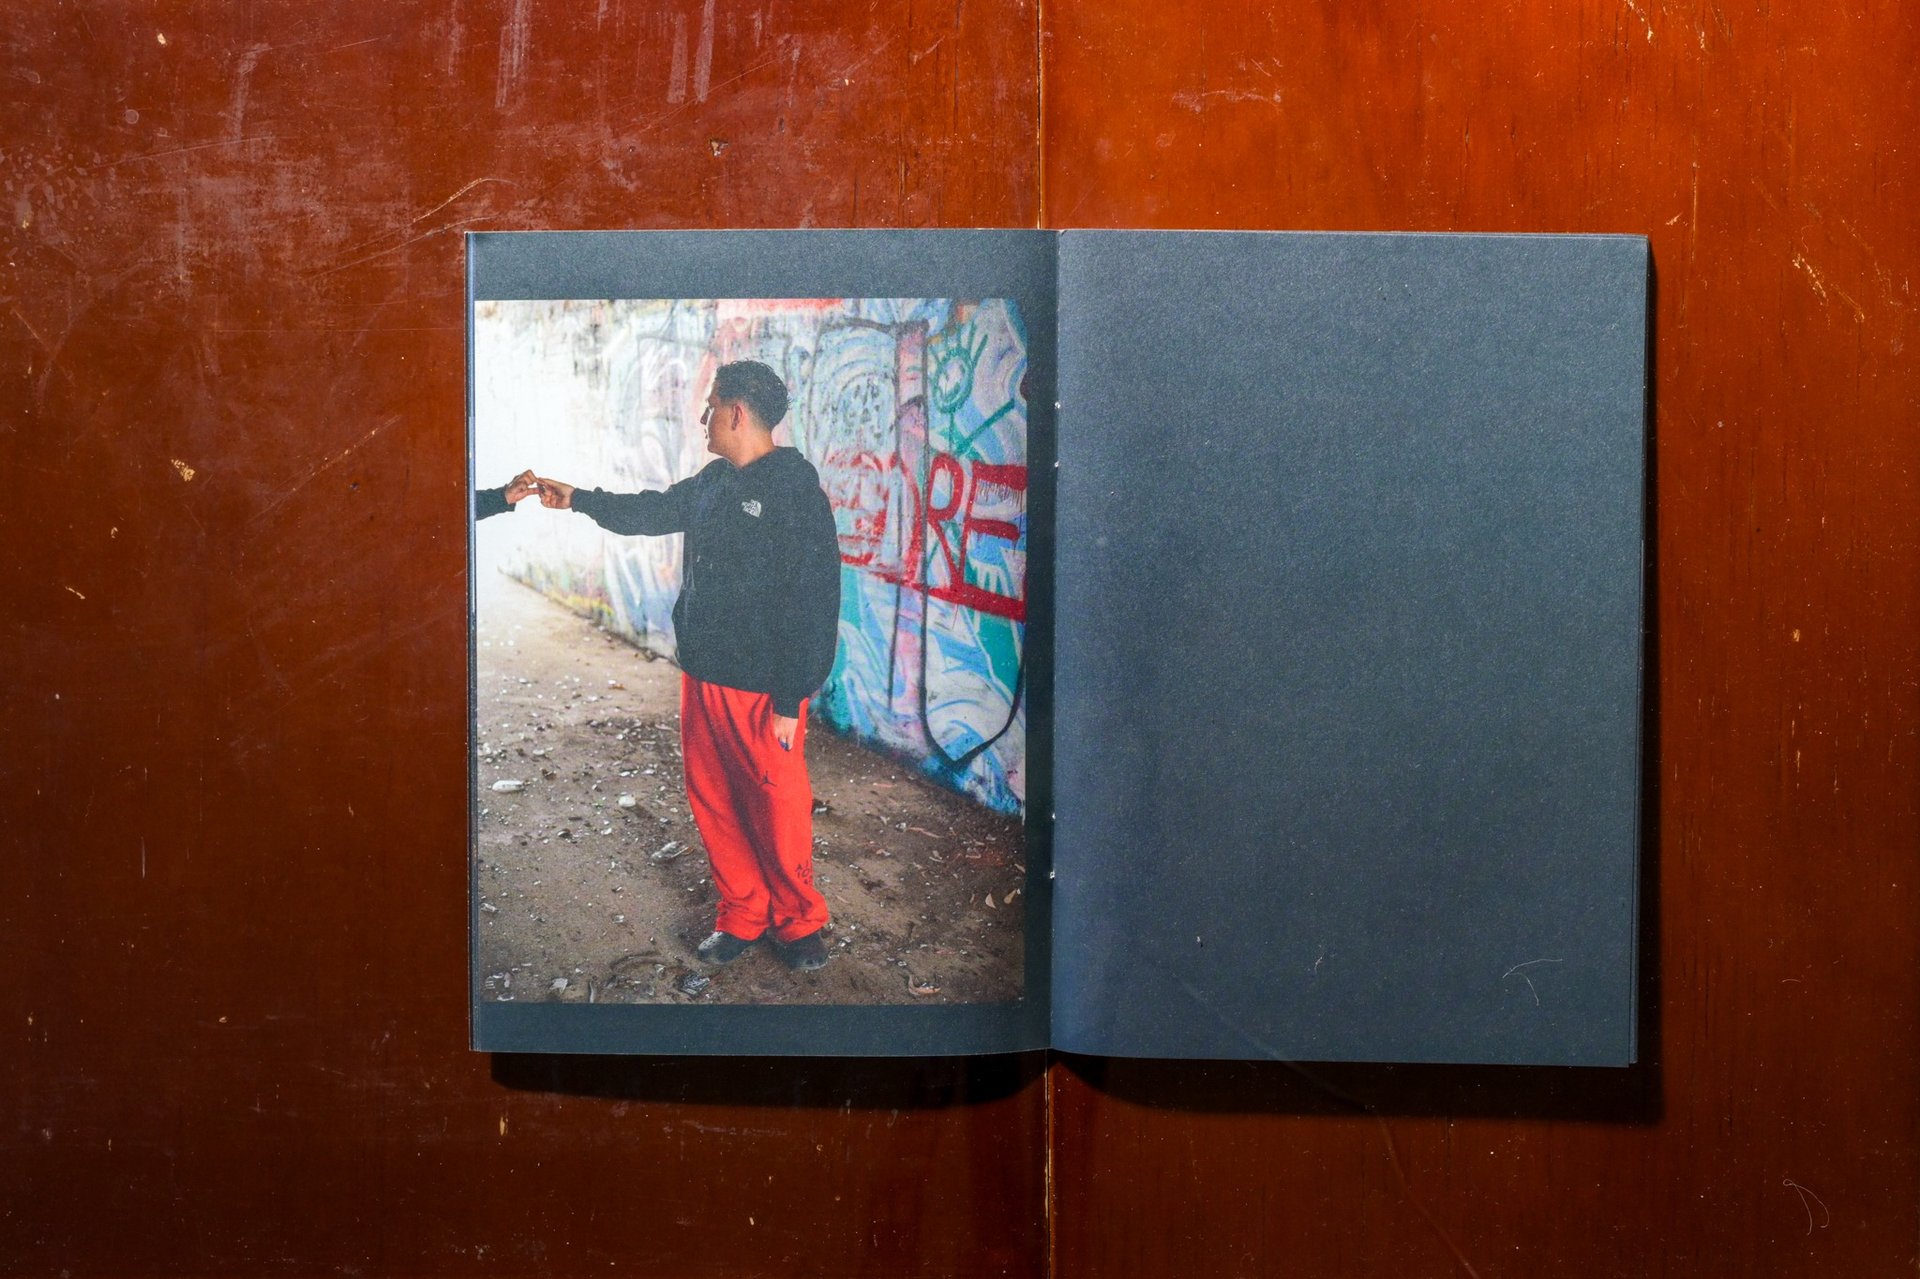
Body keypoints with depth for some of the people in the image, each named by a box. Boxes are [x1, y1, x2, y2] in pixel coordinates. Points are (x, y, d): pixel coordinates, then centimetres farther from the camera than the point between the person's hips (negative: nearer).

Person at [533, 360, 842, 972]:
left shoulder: (797, 490, -16)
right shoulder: (713, 482, 9)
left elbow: (815, 604, -20)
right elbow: (655, 511, 30)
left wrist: (790, 701, -21)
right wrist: (577, 499, 34)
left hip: (761, 690, -8)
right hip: (702, 675, 8)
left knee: (779, 809, 2)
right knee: (713, 804, 14)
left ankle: (799, 922, 22)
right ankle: (742, 916, 29)